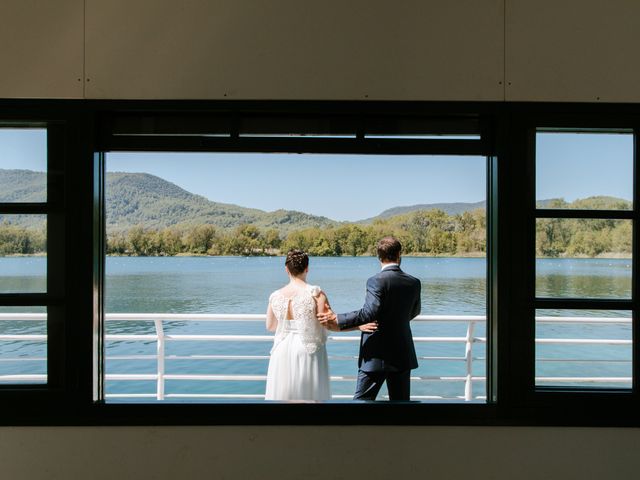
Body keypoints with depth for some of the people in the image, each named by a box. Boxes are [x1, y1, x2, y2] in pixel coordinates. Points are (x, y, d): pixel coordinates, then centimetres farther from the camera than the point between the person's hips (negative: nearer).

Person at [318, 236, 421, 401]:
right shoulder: (414, 283, 2)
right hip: (403, 355, 5)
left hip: (376, 356, -5)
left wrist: (337, 320, -21)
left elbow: (369, 313, -25)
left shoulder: (376, 281, -15)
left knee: (362, 399, 5)